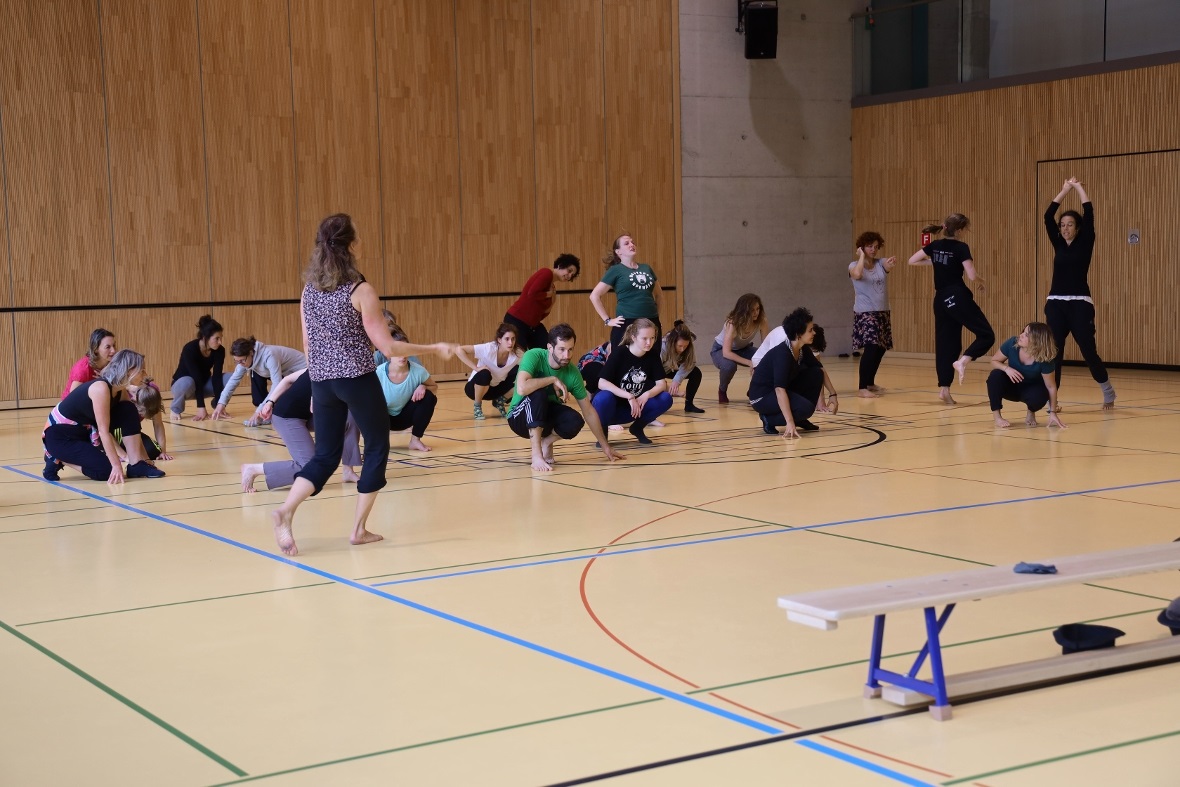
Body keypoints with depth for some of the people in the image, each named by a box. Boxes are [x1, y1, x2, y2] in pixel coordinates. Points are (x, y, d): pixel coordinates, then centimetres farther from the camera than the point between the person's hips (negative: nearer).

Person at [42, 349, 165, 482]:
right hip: (59, 435, -8)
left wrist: (144, 460, 2)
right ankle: (58, 460, 0)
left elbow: (133, 429, 5)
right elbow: (103, 431, -29)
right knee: (107, 471, -18)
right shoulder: (101, 388, -27)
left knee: (128, 410, -8)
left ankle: (137, 465, -7)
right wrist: (117, 465, -30)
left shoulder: (120, 392, -1)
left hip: (84, 431, 8)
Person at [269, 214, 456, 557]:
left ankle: (285, 511, -12)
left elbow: (307, 346, 11)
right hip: (357, 380, -5)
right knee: (377, 448, 12)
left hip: (322, 382, 5)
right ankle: (359, 528, 12)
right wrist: (434, 348, -2)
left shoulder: (309, 290, 5)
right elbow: (388, 348, -11)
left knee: (325, 456, 11)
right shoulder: (360, 291, -12)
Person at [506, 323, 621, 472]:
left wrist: (605, 446, -3)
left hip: (545, 418, 4)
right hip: (520, 418, -3)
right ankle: (536, 455, -30)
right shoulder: (534, 356, -25)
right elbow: (522, 388, -42)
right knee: (538, 394, -34)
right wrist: (553, 380, -30)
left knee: (575, 422, -27)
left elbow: (588, 411, -5)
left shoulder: (572, 372, -13)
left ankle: (546, 442, 4)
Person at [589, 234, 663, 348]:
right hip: (627, 324, -5)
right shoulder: (616, 270, 0)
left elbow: (657, 294, 28)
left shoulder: (646, 268, 14)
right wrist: (608, 320, -5)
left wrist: (656, 314, 16)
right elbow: (594, 296, -3)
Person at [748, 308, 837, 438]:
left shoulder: (803, 350, -3)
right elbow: (780, 389, -37)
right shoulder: (782, 354, -28)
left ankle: (800, 419, 8)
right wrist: (790, 422, -43)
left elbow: (821, 370, 15)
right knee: (805, 408, -27)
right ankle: (769, 419, -6)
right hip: (762, 397, -9)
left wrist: (833, 394, 7)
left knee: (816, 373, -1)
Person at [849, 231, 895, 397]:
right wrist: (862, 256, -18)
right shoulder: (854, 265, -6)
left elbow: (888, 267, -18)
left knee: (881, 348, 13)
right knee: (871, 347, -19)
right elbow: (857, 274, -31)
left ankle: (870, 383, 31)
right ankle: (862, 389, -18)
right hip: (865, 312, -6)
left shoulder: (880, 263, 6)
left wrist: (890, 263, -41)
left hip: (883, 312, 6)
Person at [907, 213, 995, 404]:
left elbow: (912, 261, 15)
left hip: (940, 300, 7)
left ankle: (944, 388, 4)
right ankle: (962, 361, -23)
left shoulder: (935, 245, 7)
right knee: (986, 334, -1)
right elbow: (972, 276, -16)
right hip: (958, 297, -7)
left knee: (945, 343, 9)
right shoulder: (961, 247, -11)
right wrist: (981, 282, 5)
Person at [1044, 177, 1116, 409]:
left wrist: (1079, 187, 2)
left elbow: (1089, 214, -8)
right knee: (1054, 351, -2)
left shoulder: (1084, 244, 1)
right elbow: (1048, 216, 4)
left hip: (1079, 304, -3)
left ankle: (1108, 392, 20)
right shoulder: (1058, 244, 10)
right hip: (1055, 304, 3)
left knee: (1088, 351, 1)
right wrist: (1065, 190, 6)